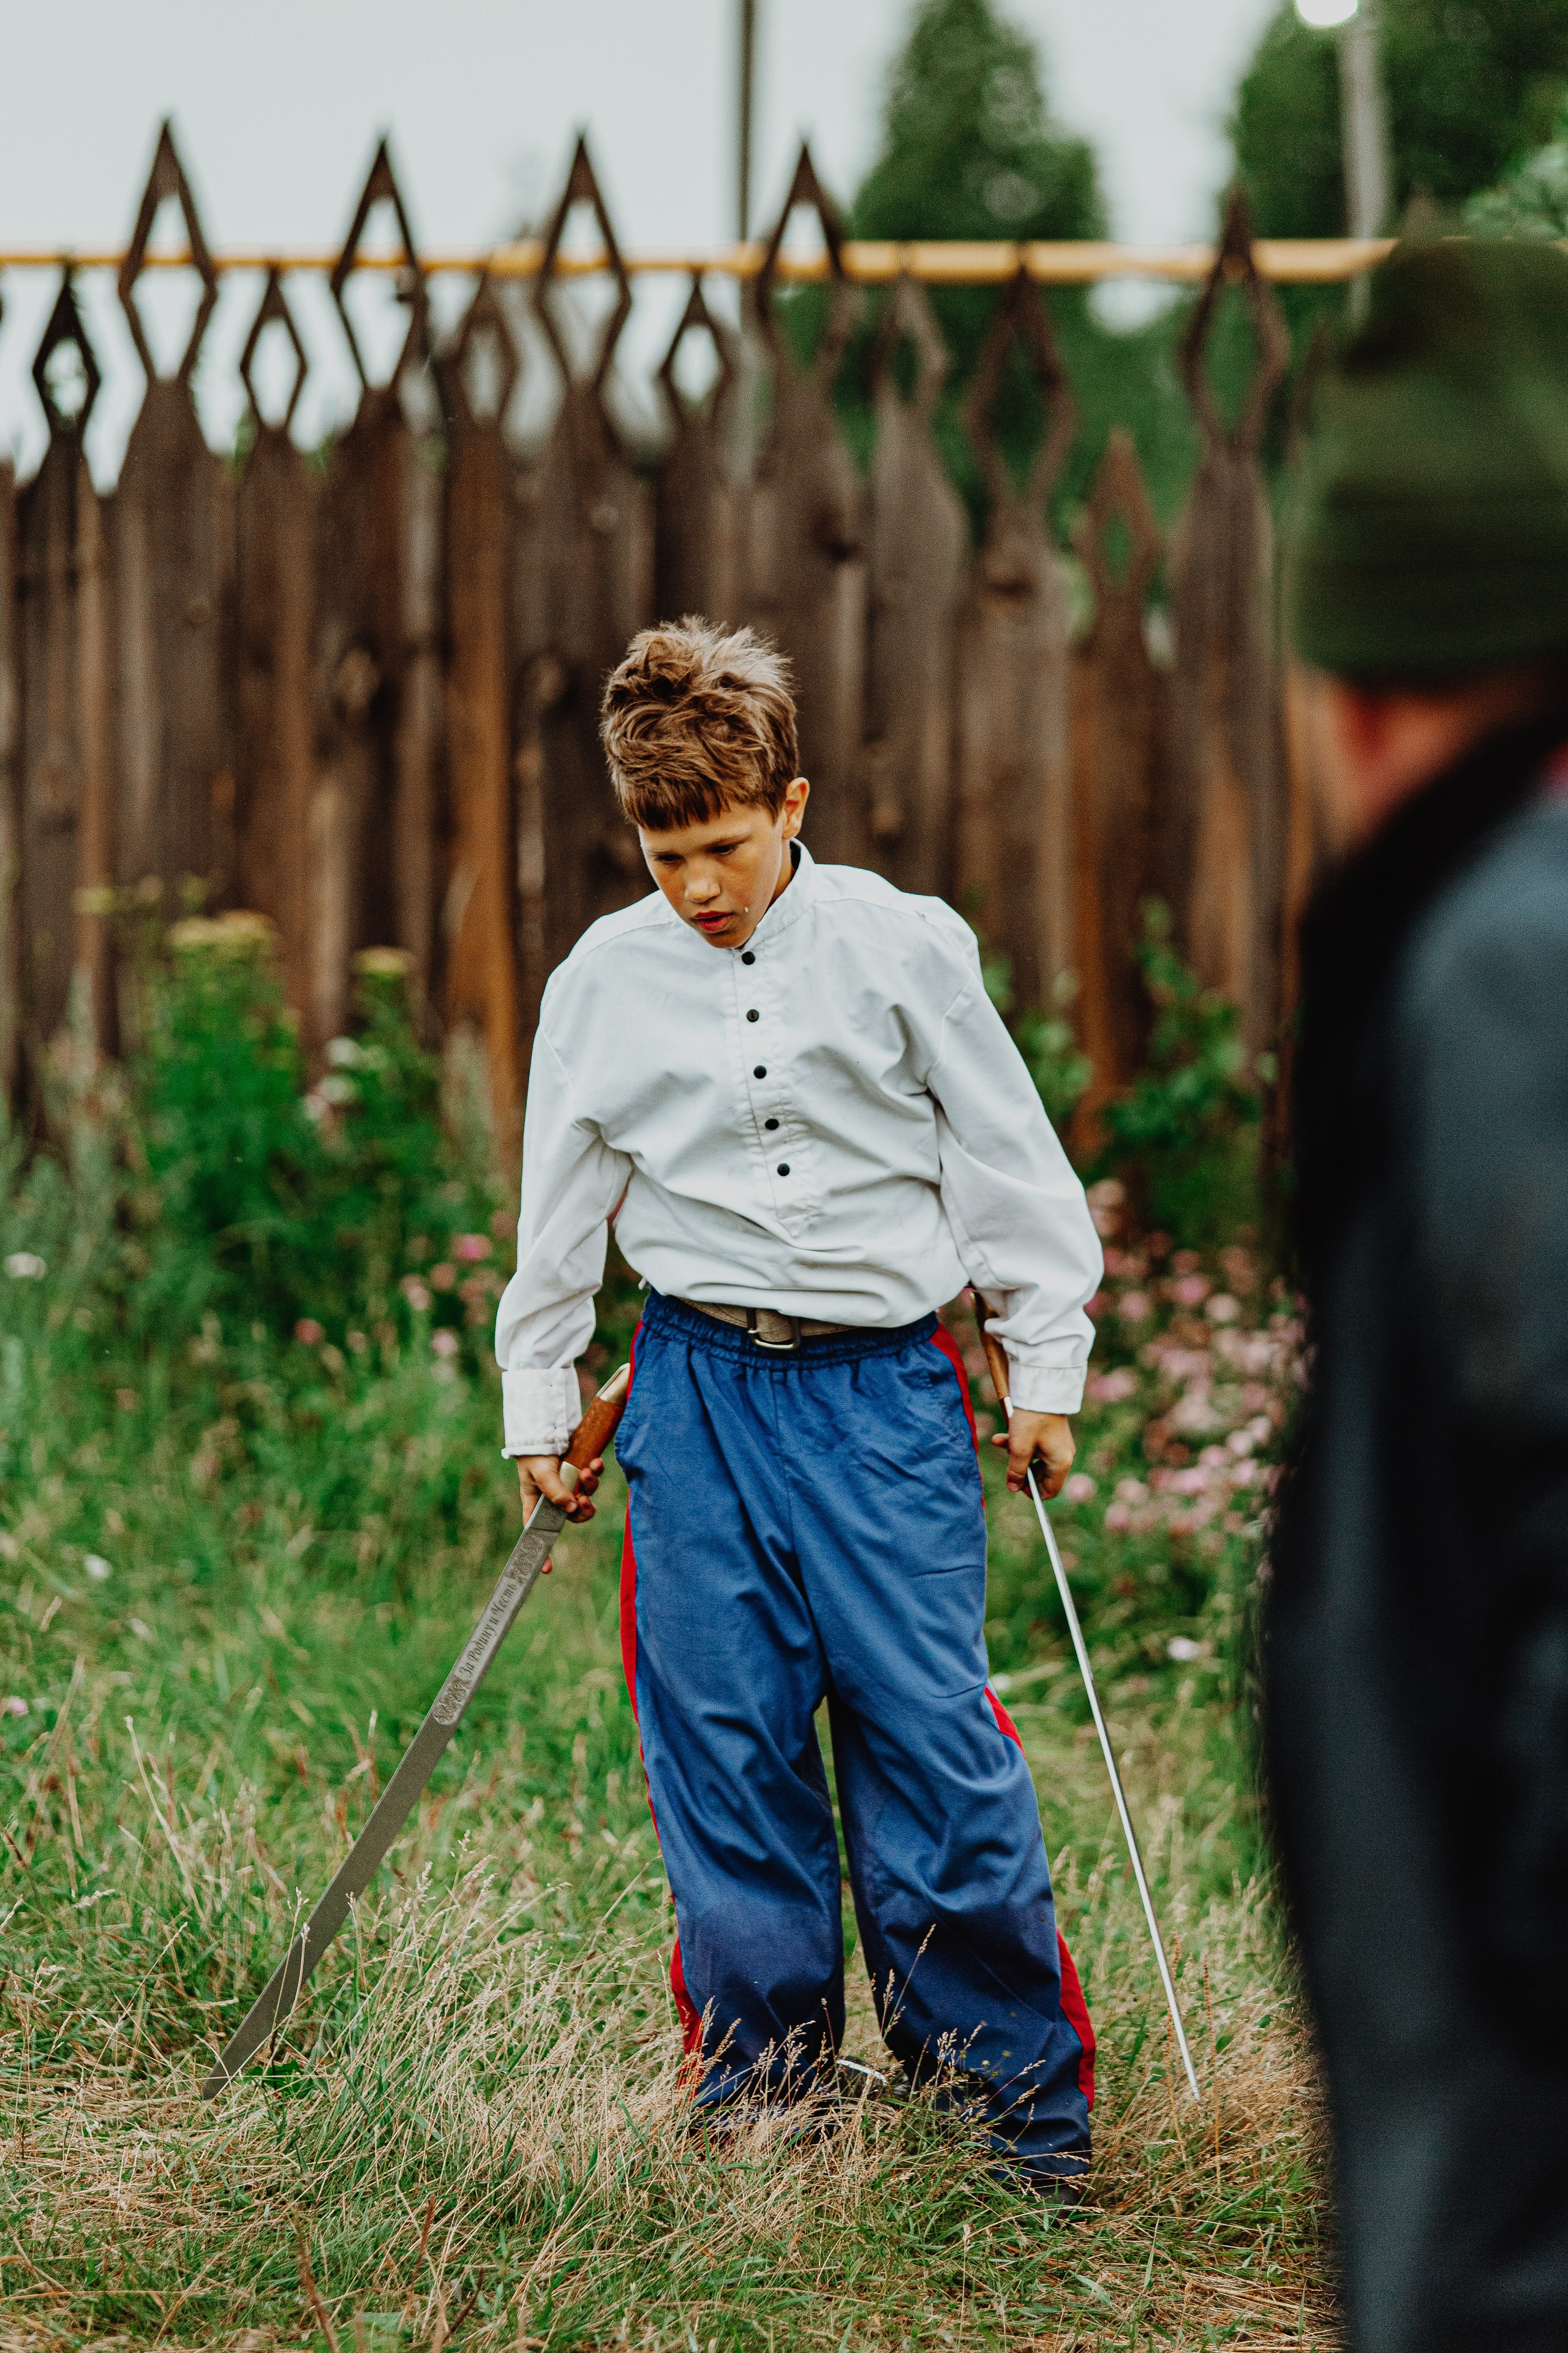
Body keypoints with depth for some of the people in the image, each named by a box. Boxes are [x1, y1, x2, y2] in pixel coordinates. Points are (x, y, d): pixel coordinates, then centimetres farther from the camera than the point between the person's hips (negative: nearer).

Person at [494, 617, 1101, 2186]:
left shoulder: (904, 946, -1)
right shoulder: (603, 981, 5)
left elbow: (1012, 1165, 4)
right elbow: (558, 1210, 15)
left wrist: (1045, 1370, 4)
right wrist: (536, 1407, 17)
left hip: (887, 1389, -2)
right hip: (698, 1394, 2)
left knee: (934, 1736, -7)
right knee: (724, 1753, 2)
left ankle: (1024, 2113, 5)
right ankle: (759, 2103, 14)